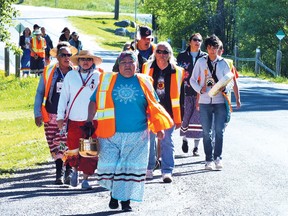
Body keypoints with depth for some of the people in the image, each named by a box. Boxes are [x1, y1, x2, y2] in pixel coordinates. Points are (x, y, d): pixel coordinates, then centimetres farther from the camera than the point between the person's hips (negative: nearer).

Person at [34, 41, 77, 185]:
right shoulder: (49, 71, 4)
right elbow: (40, 93, 8)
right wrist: (38, 114, 2)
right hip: (52, 115, 1)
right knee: (55, 146, 5)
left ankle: (68, 172, 2)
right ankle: (59, 171, 16)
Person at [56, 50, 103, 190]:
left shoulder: (98, 76, 5)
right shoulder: (71, 76, 8)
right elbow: (63, 97, 9)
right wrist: (60, 116, 4)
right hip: (74, 120, 1)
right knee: (73, 149, 2)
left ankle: (86, 178, 6)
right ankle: (75, 170, 30)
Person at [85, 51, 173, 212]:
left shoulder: (144, 82, 7)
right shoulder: (108, 80, 5)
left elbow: (153, 106, 11)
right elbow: (95, 101, 6)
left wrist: (159, 127, 5)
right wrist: (90, 120, -5)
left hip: (137, 136, 1)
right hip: (111, 134, -1)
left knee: (132, 168, 2)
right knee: (108, 166, -3)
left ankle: (125, 199, 12)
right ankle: (114, 192, 21)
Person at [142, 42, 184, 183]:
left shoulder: (176, 71, 2)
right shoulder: (147, 68, 2)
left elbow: (177, 95, 4)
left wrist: (178, 118, 3)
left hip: (168, 111, -1)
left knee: (167, 142, 1)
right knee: (149, 140, 6)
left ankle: (167, 171, 6)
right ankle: (149, 168, 17)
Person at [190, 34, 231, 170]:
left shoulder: (223, 63, 4)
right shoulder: (201, 62, 4)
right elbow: (193, 80, 8)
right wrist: (200, 89, -9)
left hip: (220, 101, -1)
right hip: (205, 102, 1)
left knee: (219, 131, -3)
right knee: (206, 132, 3)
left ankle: (218, 158, 6)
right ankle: (209, 159, 8)